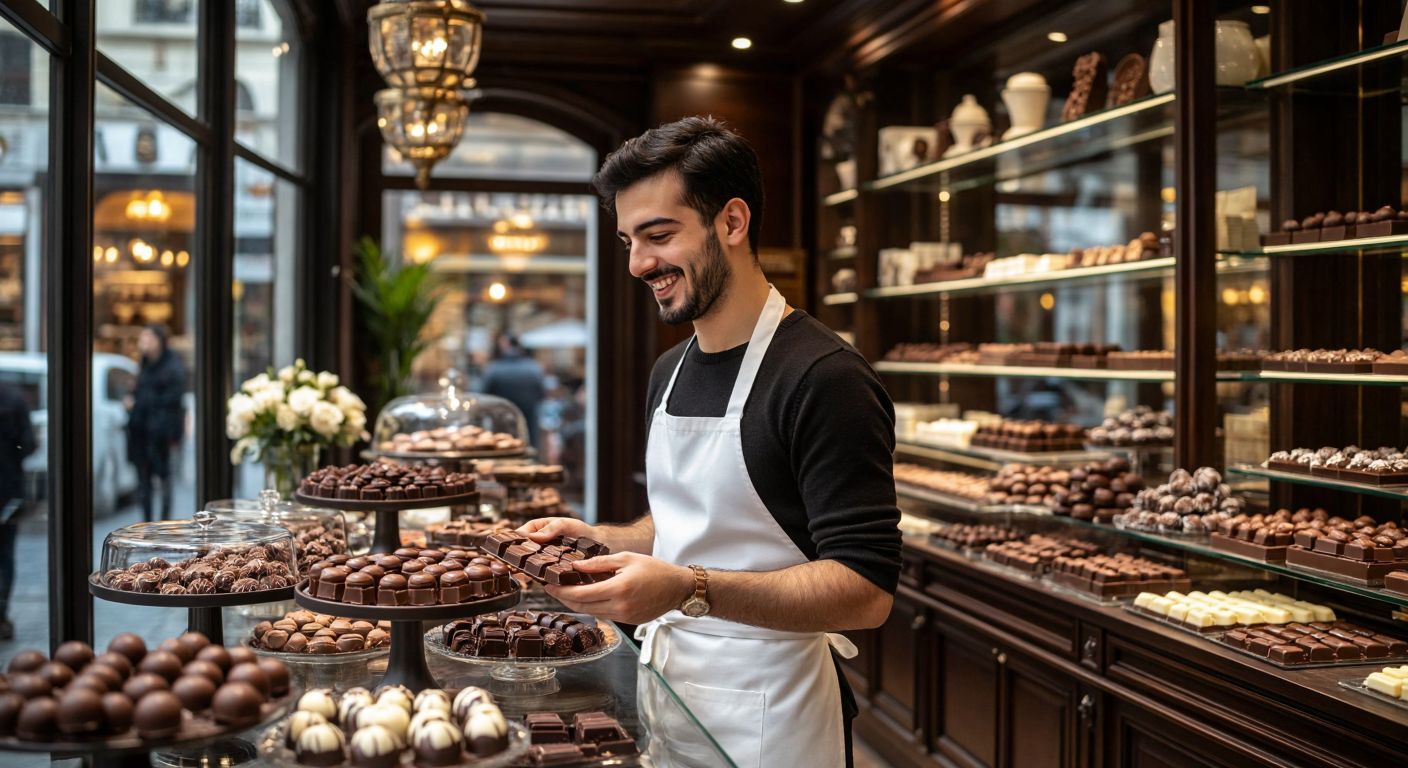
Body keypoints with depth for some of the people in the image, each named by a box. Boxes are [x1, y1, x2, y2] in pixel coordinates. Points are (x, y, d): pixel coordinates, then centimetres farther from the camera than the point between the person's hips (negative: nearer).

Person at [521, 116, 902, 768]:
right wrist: (599, 540, 1)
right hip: (666, 689, 8)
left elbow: (866, 591, -24)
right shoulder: (670, 371, 8)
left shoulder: (824, 378, -20)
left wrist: (689, 589, -32)